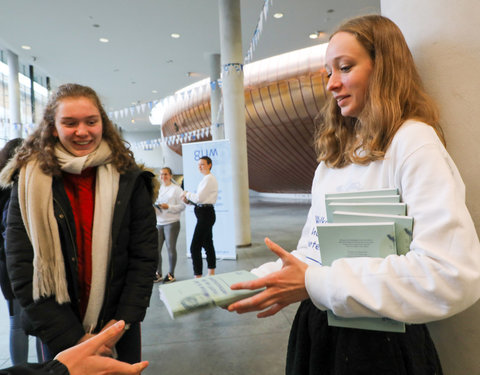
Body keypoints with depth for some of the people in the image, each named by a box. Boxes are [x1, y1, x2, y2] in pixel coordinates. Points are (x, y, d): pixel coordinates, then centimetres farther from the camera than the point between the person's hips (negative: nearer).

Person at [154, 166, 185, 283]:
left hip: (172, 222, -5)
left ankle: (171, 274, 15)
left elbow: (182, 206, -6)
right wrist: (153, 208, -3)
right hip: (158, 223, 5)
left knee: (171, 248, 0)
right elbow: (154, 203, 19)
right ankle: (158, 273, 18)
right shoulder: (158, 188, 14)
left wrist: (168, 207, -18)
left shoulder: (176, 189, -1)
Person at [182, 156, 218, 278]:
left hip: (205, 213, -11)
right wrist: (188, 200, 1)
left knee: (195, 247, -10)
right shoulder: (205, 179, 17)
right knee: (207, 244, 18)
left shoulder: (209, 179, -15)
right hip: (204, 213, 11)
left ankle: (198, 276, -5)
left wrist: (187, 194, -4)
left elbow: (199, 198, -20)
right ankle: (211, 273, 31)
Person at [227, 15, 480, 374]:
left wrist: (316, 284, -26)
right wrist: (262, 279, -7)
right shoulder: (335, 153, 8)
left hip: (380, 344, -6)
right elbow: (314, 248, 9)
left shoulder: (413, 142, -14)